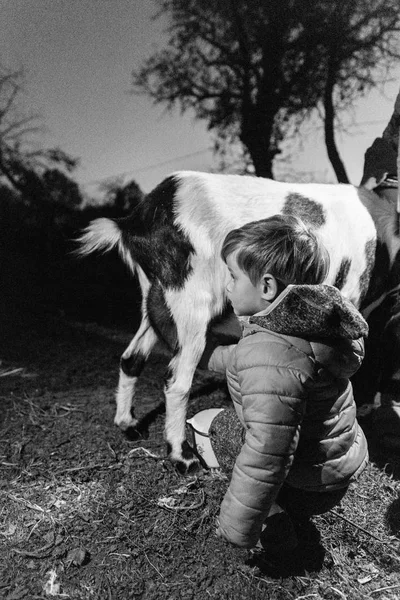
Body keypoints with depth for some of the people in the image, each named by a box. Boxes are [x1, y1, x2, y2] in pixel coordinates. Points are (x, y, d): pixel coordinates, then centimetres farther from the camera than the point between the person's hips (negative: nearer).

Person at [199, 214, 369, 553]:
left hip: (309, 488, -8)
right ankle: (284, 511, 22)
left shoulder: (270, 362, -35)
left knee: (220, 425, 4)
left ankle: (274, 524, 6)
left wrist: (237, 531, -20)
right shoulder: (311, 319, -4)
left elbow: (266, 457, -33)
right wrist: (208, 355, 25)